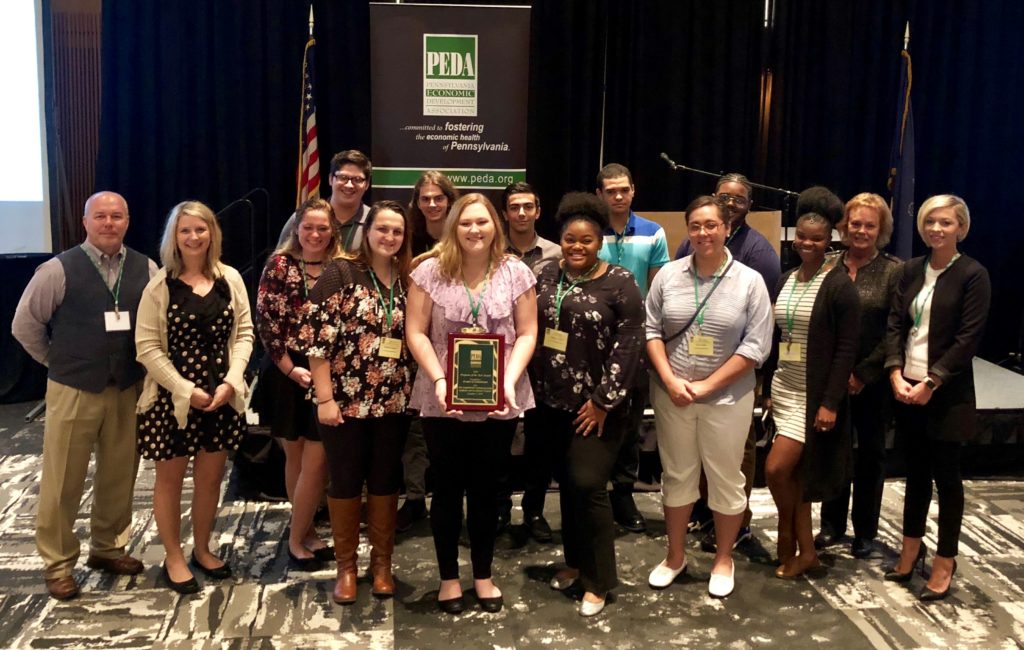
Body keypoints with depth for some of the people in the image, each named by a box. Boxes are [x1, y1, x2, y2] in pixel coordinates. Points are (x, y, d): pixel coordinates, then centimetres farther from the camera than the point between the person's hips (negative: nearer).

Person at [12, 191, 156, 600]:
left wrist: (143, 367, 4)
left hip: (128, 389, 3)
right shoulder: (59, 270, -8)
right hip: (73, 390, -3)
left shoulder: (146, 269, -1)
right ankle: (57, 564, 19)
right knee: (62, 481, 6)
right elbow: (24, 324, -1)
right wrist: (59, 362, 4)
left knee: (119, 475, 13)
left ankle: (108, 548, 31)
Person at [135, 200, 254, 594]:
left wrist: (231, 382, -11)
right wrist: (187, 390, -16)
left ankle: (202, 550, 32)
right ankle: (173, 558, 26)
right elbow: (147, 347, -10)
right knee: (170, 478, 10)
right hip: (171, 396, -3)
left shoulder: (230, 279, 2)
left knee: (211, 477, 13)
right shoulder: (160, 284, -8)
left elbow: (244, 333, 3)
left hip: (222, 396, 3)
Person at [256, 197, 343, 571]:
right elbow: (266, 321, -7)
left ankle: (299, 537, 21)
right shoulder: (279, 265, -3)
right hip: (287, 375, -1)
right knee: (296, 458, 9)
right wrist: (290, 368, -12)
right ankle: (304, 533, 21)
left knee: (315, 461, 3)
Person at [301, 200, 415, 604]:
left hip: (393, 402, 4)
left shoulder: (406, 279, 7)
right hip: (346, 400, -4)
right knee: (345, 481, 8)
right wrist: (325, 398, -14)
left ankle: (382, 563, 27)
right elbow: (316, 337, -11)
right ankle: (346, 566, 24)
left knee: (385, 482, 12)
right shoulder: (341, 272, -7)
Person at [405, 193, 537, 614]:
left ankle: (483, 575, 29)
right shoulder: (430, 271, -3)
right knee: (448, 488, 11)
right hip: (443, 401, -1)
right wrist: (439, 380, -16)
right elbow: (416, 332, -5)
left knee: (486, 488, 13)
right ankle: (448, 577, 26)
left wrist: (510, 381, -13)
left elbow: (526, 333, 1)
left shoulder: (516, 273, 1)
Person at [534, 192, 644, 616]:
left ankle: (598, 581, 8)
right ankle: (574, 561, 30)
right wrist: (534, 387, 7)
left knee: (588, 485, -6)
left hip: (596, 405, -5)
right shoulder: (548, 275, 6)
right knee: (566, 483, 13)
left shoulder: (619, 283, -9)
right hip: (552, 402, 5)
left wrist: (603, 399, -14)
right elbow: (530, 330, 11)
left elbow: (629, 345, -13)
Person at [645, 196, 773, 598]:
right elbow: (651, 331, 2)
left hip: (727, 397, -2)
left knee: (726, 478, 9)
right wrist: (670, 381, -12)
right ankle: (675, 555, 30)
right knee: (676, 474, 14)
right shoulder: (668, 275, -1)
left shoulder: (749, 281, -7)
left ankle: (724, 558, 29)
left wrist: (707, 386, -14)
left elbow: (756, 347, -9)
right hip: (672, 394, 2)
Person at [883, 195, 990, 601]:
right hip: (906, 388, 5)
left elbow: (968, 339, -12)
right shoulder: (912, 270, 9)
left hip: (946, 394, -5)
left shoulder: (973, 275, -6)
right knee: (916, 472, 15)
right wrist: (896, 375, -8)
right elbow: (895, 324, 5)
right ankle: (911, 550, 29)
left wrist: (930, 384, -16)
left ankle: (944, 564, 18)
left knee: (946, 476, 5)